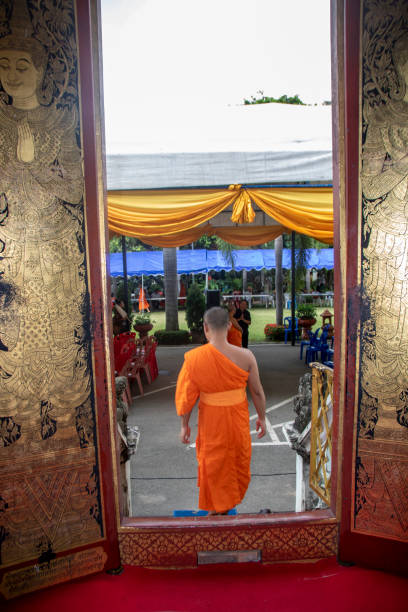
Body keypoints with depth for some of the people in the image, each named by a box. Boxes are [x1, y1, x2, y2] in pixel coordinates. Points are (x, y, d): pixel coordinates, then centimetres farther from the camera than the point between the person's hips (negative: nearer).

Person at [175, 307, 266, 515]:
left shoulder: (194, 358, -20)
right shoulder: (245, 356, -19)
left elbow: (187, 396, -12)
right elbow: (257, 391, -8)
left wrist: (184, 425, 3)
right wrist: (261, 417, 8)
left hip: (210, 419, -1)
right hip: (238, 418, 1)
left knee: (213, 464, 22)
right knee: (238, 459, 26)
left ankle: (217, 508, 40)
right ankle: (231, 502, 48)